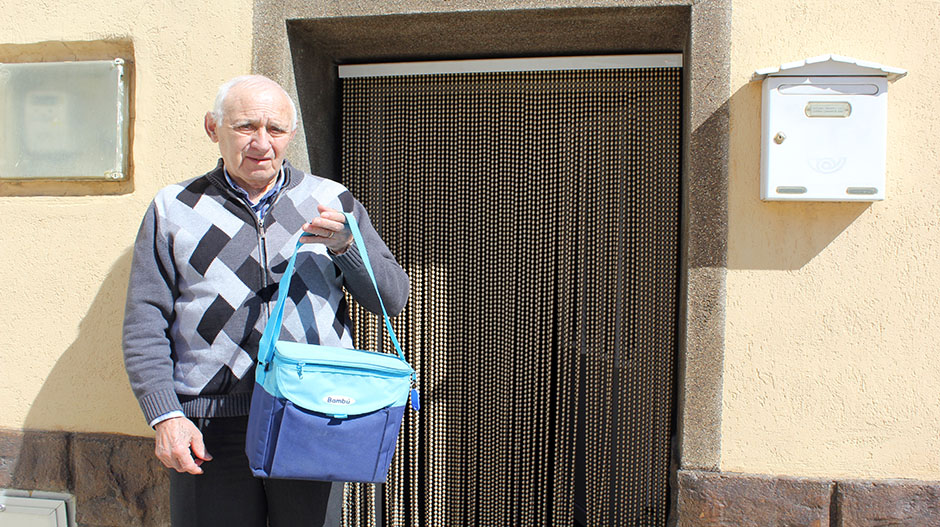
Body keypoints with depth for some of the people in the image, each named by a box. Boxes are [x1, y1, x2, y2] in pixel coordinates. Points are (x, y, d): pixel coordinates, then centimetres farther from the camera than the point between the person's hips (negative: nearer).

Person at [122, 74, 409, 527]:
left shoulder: (331, 202, 9)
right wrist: (165, 416, -6)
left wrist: (345, 245, -12)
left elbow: (393, 298, 5)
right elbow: (145, 324, 5)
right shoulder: (174, 209, 8)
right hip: (210, 429, 0)